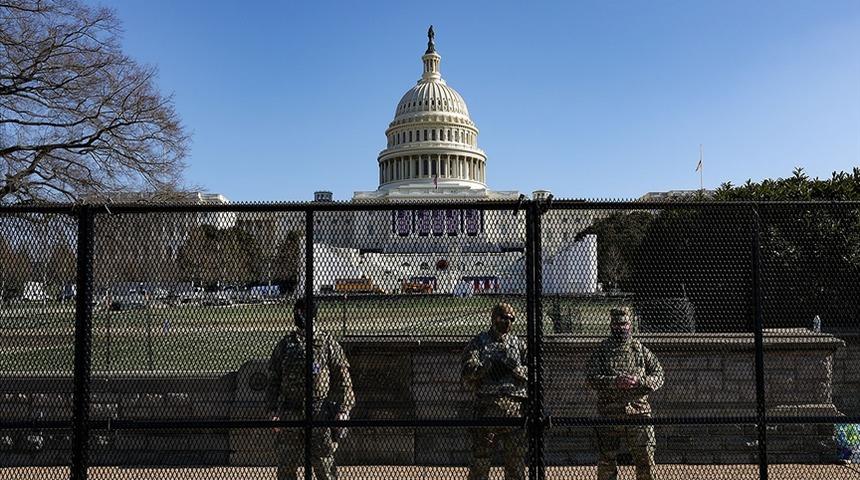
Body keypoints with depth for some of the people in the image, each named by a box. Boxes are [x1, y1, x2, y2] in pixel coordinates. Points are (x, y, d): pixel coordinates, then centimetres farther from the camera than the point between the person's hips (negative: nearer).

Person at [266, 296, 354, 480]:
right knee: (286, 465, 7)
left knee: (323, 464, 0)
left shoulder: (327, 343, 3)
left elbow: (343, 379, 2)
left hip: (320, 413, -3)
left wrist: (343, 410, -6)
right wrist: (273, 411, 3)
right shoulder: (285, 344, 11)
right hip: (289, 415, 3)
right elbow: (273, 380, 12)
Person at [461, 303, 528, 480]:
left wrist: (515, 369, -9)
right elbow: (467, 371, -5)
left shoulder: (518, 343, 17)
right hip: (487, 405, -3)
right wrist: (489, 364, -16)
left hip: (515, 407, 3)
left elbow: (531, 372, 7)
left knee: (516, 457, 8)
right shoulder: (479, 341, 7)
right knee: (480, 458, -1)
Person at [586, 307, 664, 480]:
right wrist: (615, 381, -22)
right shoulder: (601, 350, 3)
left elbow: (659, 376, 4)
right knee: (606, 459, 6)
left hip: (638, 411, 1)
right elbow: (591, 380, -7)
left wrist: (640, 380, -15)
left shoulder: (640, 349, 9)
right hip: (609, 413, -1)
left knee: (645, 458, 3)